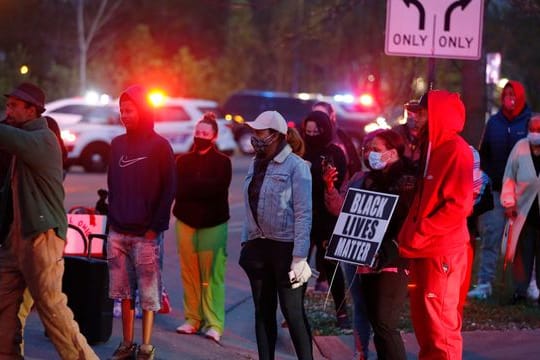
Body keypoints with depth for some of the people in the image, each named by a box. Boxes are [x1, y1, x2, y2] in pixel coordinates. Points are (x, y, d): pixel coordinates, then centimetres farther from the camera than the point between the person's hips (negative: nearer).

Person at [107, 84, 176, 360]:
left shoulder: (159, 146, -4)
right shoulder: (118, 144, 11)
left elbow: (168, 190, -6)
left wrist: (155, 226, -11)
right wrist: (112, 220, 10)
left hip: (146, 233, -5)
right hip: (118, 233, 5)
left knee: (148, 292, -1)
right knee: (123, 291, 7)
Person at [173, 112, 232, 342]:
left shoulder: (222, 162, 3)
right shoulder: (183, 161, 12)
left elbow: (217, 188, -12)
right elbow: (178, 190, -2)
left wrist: (192, 187, -8)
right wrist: (203, 187, -12)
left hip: (213, 224, -3)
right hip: (186, 221, 3)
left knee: (212, 275, -7)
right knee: (189, 273, 2)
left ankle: (214, 323, -7)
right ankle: (192, 319, 10)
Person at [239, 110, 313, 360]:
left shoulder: (295, 166, -8)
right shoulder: (255, 165, 12)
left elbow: (304, 214, -13)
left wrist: (299, 257, -18)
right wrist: (246, 242, 9)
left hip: (285, 247, -6)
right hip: (258, 247, 6)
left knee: (293, 312, -6)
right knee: (263, 312, 9)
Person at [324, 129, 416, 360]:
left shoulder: (406, 183, -10)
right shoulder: (365, 180, 12)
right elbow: (341, 207, 11)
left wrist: (387, 253, -22)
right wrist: (331, 188, -6)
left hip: (392, 265, -7)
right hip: (368, 263, 7)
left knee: (385, 325, -11)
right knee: (376, 323, 12)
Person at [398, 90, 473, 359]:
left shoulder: (456, 149, -13)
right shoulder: (431, 148, 16)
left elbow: (458, 205, -20)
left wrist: (418, 237, -18)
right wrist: (409, 236, 9)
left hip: (442, 252, -9)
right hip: (422, 251, 9)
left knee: (441, 326, -7)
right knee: (423, 322, 14)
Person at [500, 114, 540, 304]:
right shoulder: (521, 147, -7)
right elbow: (509, 177, 1)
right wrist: (509, 203, -1)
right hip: (524, 212, 1)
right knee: (522, 252, 8)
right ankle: (520, 290, 19)